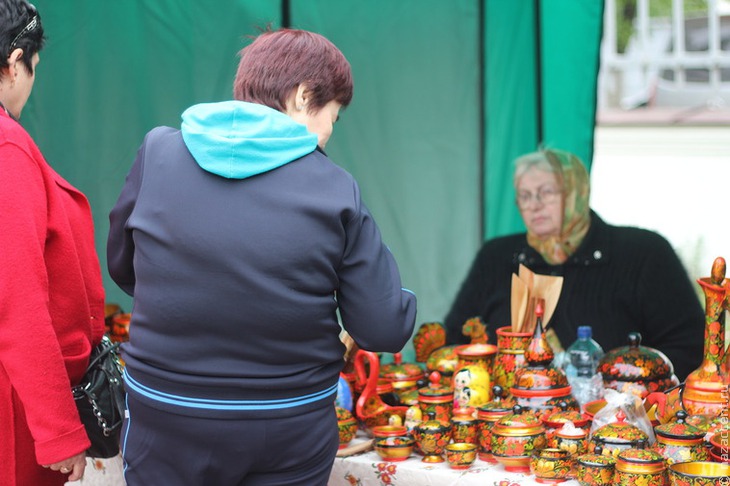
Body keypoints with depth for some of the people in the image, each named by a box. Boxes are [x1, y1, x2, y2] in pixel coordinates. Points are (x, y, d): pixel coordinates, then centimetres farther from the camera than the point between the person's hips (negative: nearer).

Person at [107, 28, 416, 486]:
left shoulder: (158, 151, -5)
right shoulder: (335, 189, -9)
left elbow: (122, 266, 9)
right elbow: (386, 330, -8)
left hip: (166, 421, 1)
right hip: (292, 435, -1)